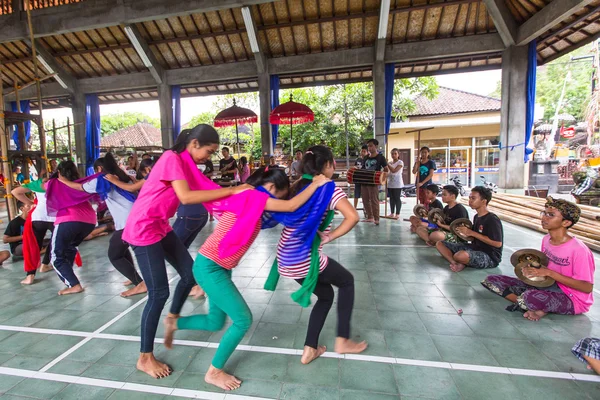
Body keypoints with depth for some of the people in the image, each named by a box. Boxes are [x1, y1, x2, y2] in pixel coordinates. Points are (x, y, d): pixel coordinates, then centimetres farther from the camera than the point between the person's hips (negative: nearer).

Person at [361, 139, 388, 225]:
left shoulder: (380, 157, -3)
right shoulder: (366, 157, 13)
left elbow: (386, 169, -4)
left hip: (374, 182, -6)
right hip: (364, 181, 6)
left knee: (374, 201, -4)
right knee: (365, 200, 11)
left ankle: (376, 219, 4)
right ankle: (370, 217, 23)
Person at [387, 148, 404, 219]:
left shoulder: (400, 162, -6)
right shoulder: (390, 163, 13)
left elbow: (394, 170, -18)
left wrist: (387, 164, -14)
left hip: (397, 184, -6)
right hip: (390, 183, 6)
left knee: (397, 198, -3)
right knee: (391, 198, 9)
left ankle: (397, 214, 2)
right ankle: (392, 213, 15)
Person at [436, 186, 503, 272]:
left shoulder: (492, 219, -17)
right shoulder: (476, 217, 9)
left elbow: (498, 244, -22)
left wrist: (472, 233, -20)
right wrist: (464, 233, -3)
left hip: (490, 257, -9)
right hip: (474, 248, 9)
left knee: (460, 255, -40)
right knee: (439, 244, 1)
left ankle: (463, 263, -5)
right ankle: (455, 263, -21)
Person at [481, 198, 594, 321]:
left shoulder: (578, 250, -20)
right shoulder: (546, 240, 2)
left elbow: (587, 288, -19)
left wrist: (549, 273, -24)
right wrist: (531, 267, -7)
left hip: (572, 300, -8)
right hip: (547, 286, 8)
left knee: (530, 296, -43)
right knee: (491, 280, -6)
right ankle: (539, 307, -14)